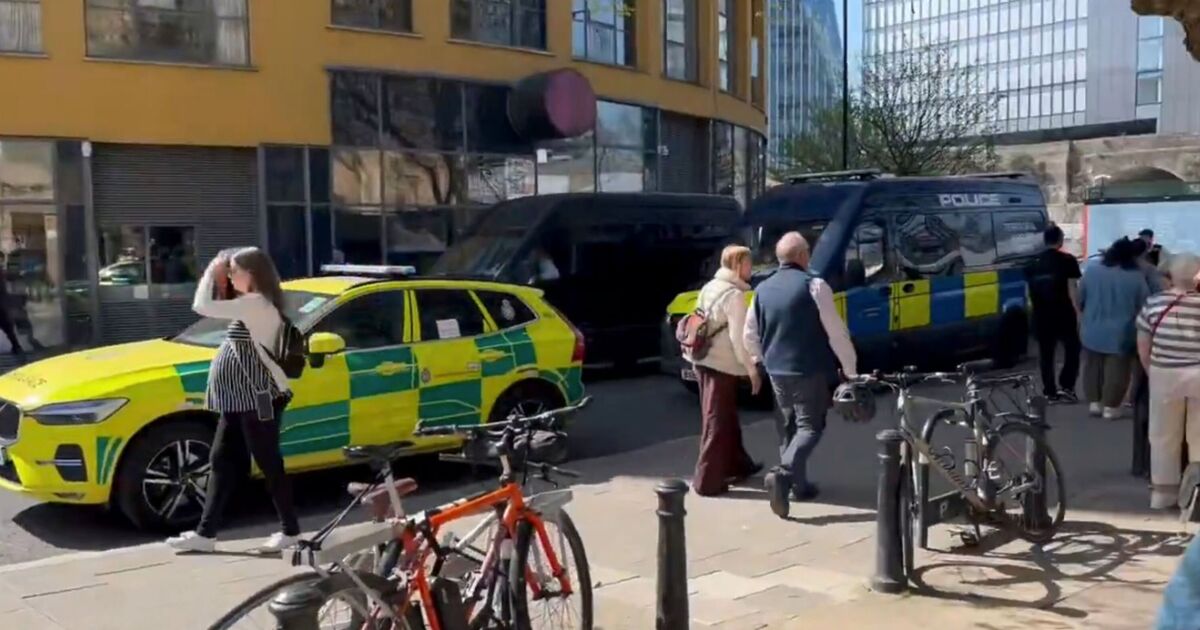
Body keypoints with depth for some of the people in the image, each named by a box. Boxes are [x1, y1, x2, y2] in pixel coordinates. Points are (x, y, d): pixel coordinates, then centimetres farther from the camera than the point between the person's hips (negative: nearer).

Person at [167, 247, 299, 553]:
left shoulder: (256, 303, -18)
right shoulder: (253, 304, 15)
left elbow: (202, 307, -21)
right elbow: (216, 308, 19)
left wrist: (210, 273, -7)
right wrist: (217, 277, 10)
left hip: (257, 401, -10)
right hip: (240, 401, 10)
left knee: (269, 464, -1)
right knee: (221, 462, 11)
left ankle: (290, 531, 10)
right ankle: (205, 533, 17)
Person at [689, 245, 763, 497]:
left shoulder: (709, 287, 12)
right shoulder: (734, 294, -15)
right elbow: (738, 337, -20)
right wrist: (752, 370, -13)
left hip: (704, 361, 9)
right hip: (722, 365, -9)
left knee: (727, 418, 20)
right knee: (717, 422, -3)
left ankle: (737, 465, 33)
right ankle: (707, 481, 0)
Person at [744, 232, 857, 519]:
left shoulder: (763, 289, 7)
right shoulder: (813, 285, -11)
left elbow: (750, 335, 13)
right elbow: (836, 332, -11)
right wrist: (850, 368, -3)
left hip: (777, 371, 6)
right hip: (810, 370, -6)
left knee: (788, 426, 17)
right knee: (809, 426, -1)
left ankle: (798, 484, 23)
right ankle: (783, 475, -20)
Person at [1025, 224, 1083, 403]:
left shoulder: (1033, 263, 7)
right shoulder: (1067, 260, -7)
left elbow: (1029, 291, 12)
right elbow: (1072, 289, -11)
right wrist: (1078, 312, -9)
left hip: (1041, 315, 4)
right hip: (1064, 314, -4)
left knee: (1046, 354, 8)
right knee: (1072, 349, 10)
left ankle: (1050, 393, 9)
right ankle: (1065, 387, 1)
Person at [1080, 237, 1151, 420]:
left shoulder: (1092, 271, -4)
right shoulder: (1137, 277, -10)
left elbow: (1080, 299, 6)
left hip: (1092, 332, 2)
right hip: (1121, 335, -2)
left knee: (1093, 368, 15)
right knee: (1116, 372, 6)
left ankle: (1094, 403, 20)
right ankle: (1110, 407, 11)